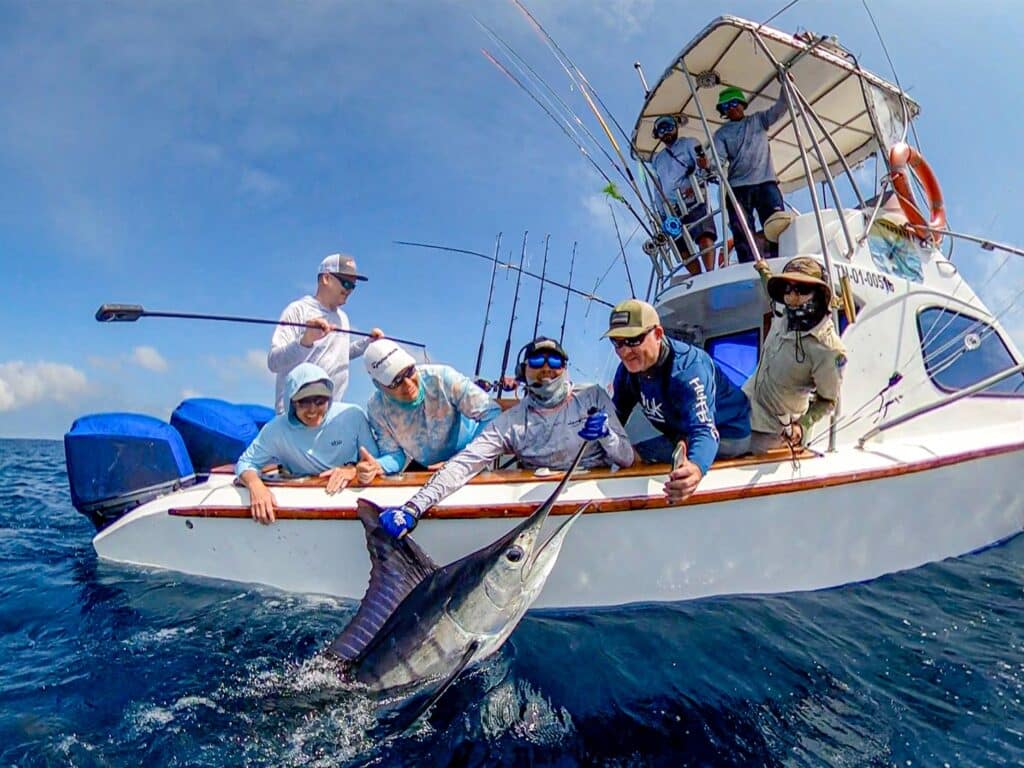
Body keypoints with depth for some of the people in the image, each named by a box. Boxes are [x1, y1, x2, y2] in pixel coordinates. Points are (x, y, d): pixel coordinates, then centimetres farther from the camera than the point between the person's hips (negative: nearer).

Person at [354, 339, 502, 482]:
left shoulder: (442, 378, -27)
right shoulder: (377, 409, -17)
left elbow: (491, 414, -25)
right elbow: (394, 453, -9)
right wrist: (378, 466, -34)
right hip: (425, 468, 3)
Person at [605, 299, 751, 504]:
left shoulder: (687, 370, -34)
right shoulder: (628, 368, -12)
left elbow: (705, 430, -47)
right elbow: (615, 417, 0)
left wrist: (696, 468, -69)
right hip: (684, 434, 8)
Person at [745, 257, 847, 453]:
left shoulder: (829, 350, -29)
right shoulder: (786, 317, -11)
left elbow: (828, 400, -16)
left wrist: (803, 425, -31)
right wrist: (765, 272, 29)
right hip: (747, 402, 7)